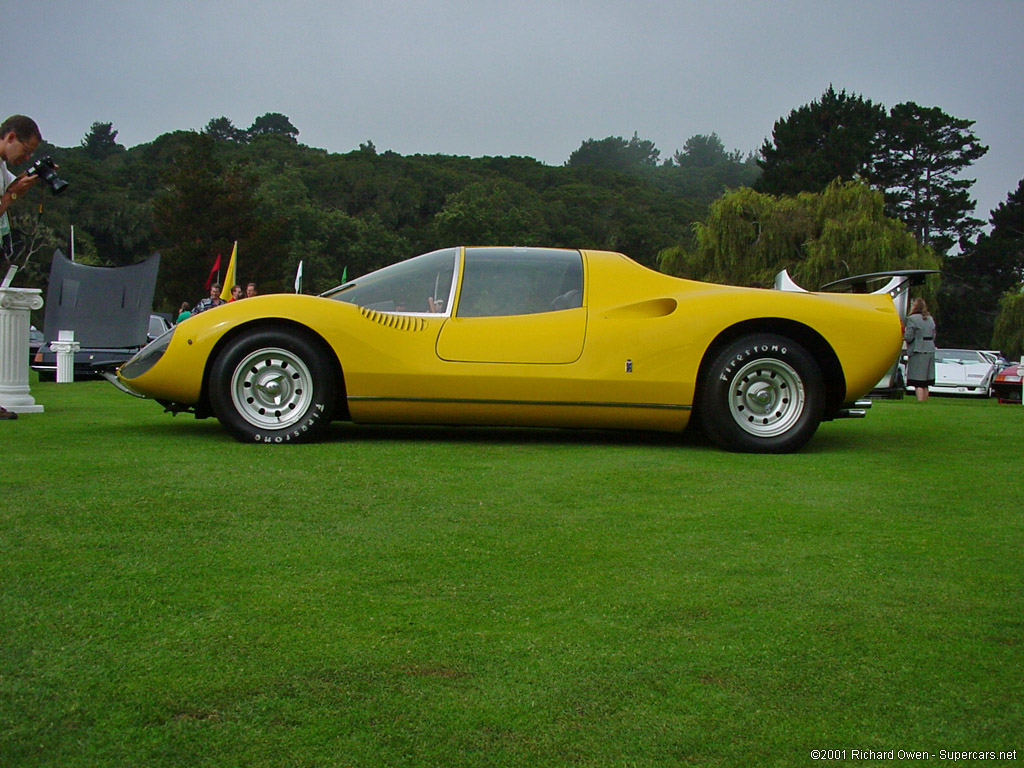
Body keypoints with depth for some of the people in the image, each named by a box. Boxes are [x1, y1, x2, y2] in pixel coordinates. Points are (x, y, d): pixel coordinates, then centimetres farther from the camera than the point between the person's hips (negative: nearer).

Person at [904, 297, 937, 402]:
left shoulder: (912, 319, -10)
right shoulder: (930, 319, 12)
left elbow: (908, 337, -12)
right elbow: (933, 337, 15)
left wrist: (904, 336, 8)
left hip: (918, 351, -7)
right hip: (930, 351, 7)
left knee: (918, 382, -8)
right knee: (925, 383, 13)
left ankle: (920, 402, -14)